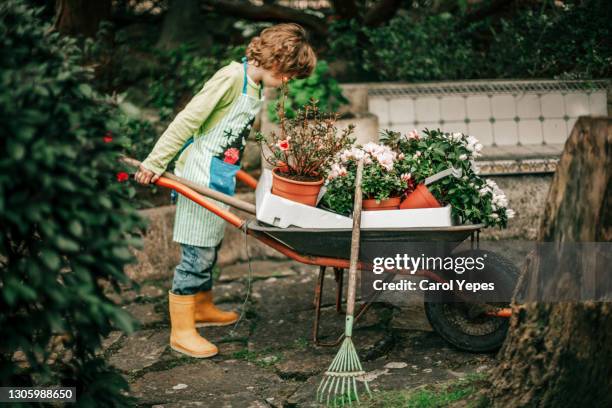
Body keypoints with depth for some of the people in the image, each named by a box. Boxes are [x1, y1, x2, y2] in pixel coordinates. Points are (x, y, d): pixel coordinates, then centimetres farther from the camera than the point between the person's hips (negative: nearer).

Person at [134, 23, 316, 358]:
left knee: (210, 246, 21)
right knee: (197, 252, -4)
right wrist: (154, 163, -19)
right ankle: (181, 332, 4)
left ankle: (202, 308, 39)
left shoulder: (256, 88, 10)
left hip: (221, 176, 9)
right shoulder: (232, 77, -18)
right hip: (201, 176, -9)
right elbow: (188, 120, -20)